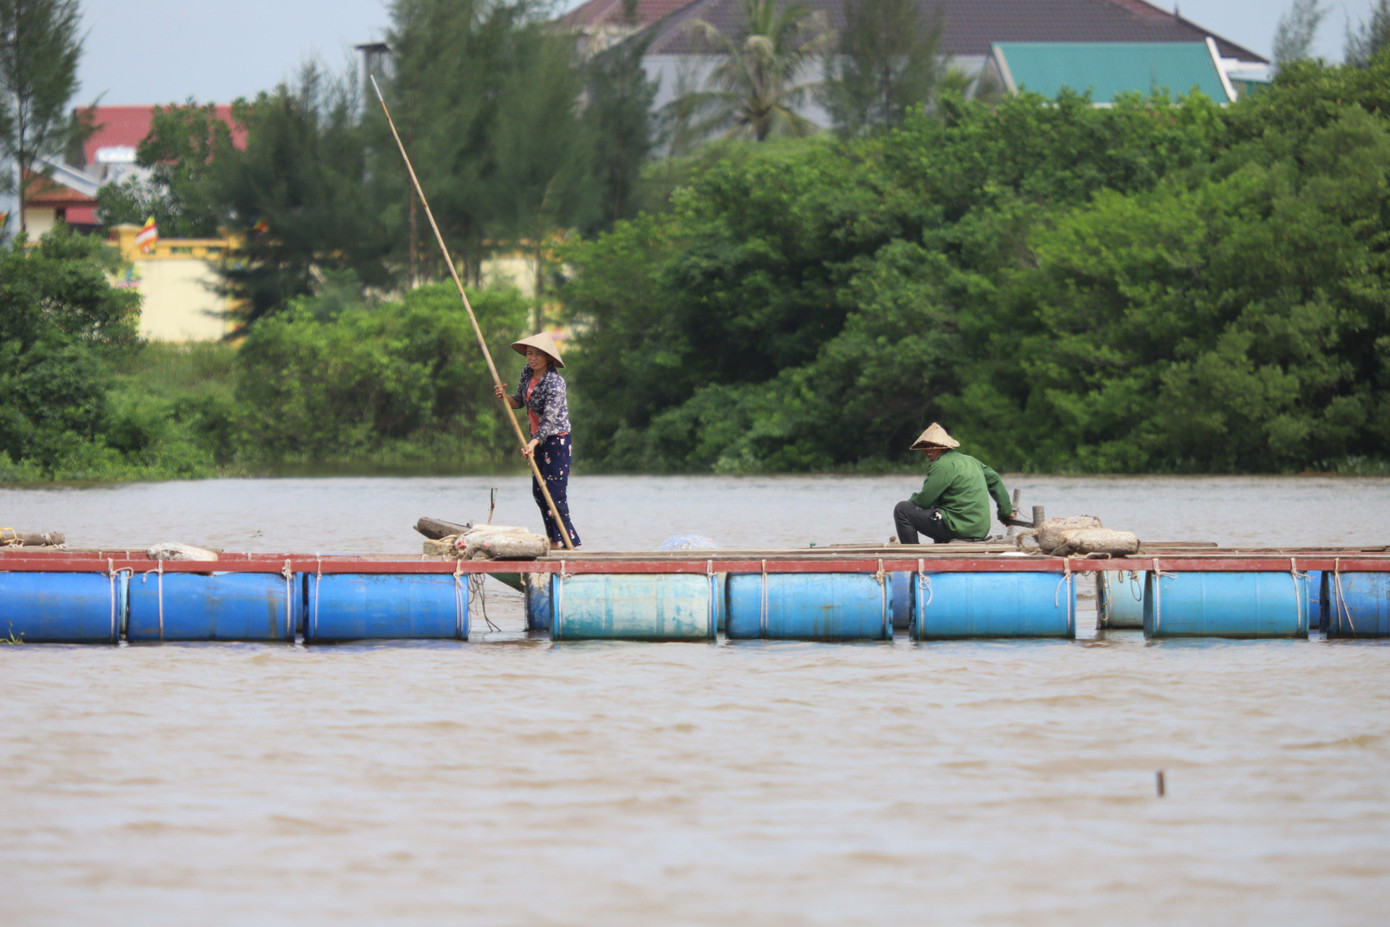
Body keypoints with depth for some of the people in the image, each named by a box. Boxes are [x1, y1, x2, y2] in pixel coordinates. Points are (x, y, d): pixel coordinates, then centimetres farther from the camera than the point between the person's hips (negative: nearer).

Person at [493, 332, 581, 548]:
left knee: (555, 490, -11)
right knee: (538, 490, 11)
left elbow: (550, 418, -29)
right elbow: (519, 401, 15)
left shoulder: (555, 383, -22)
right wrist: (504, 396, -8)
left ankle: (568, 540, -6)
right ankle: (555, 539, 20)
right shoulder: (527, 373, 3)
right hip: (538, 437, 9)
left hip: (556, 439, -9)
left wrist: (533, 444, -40)